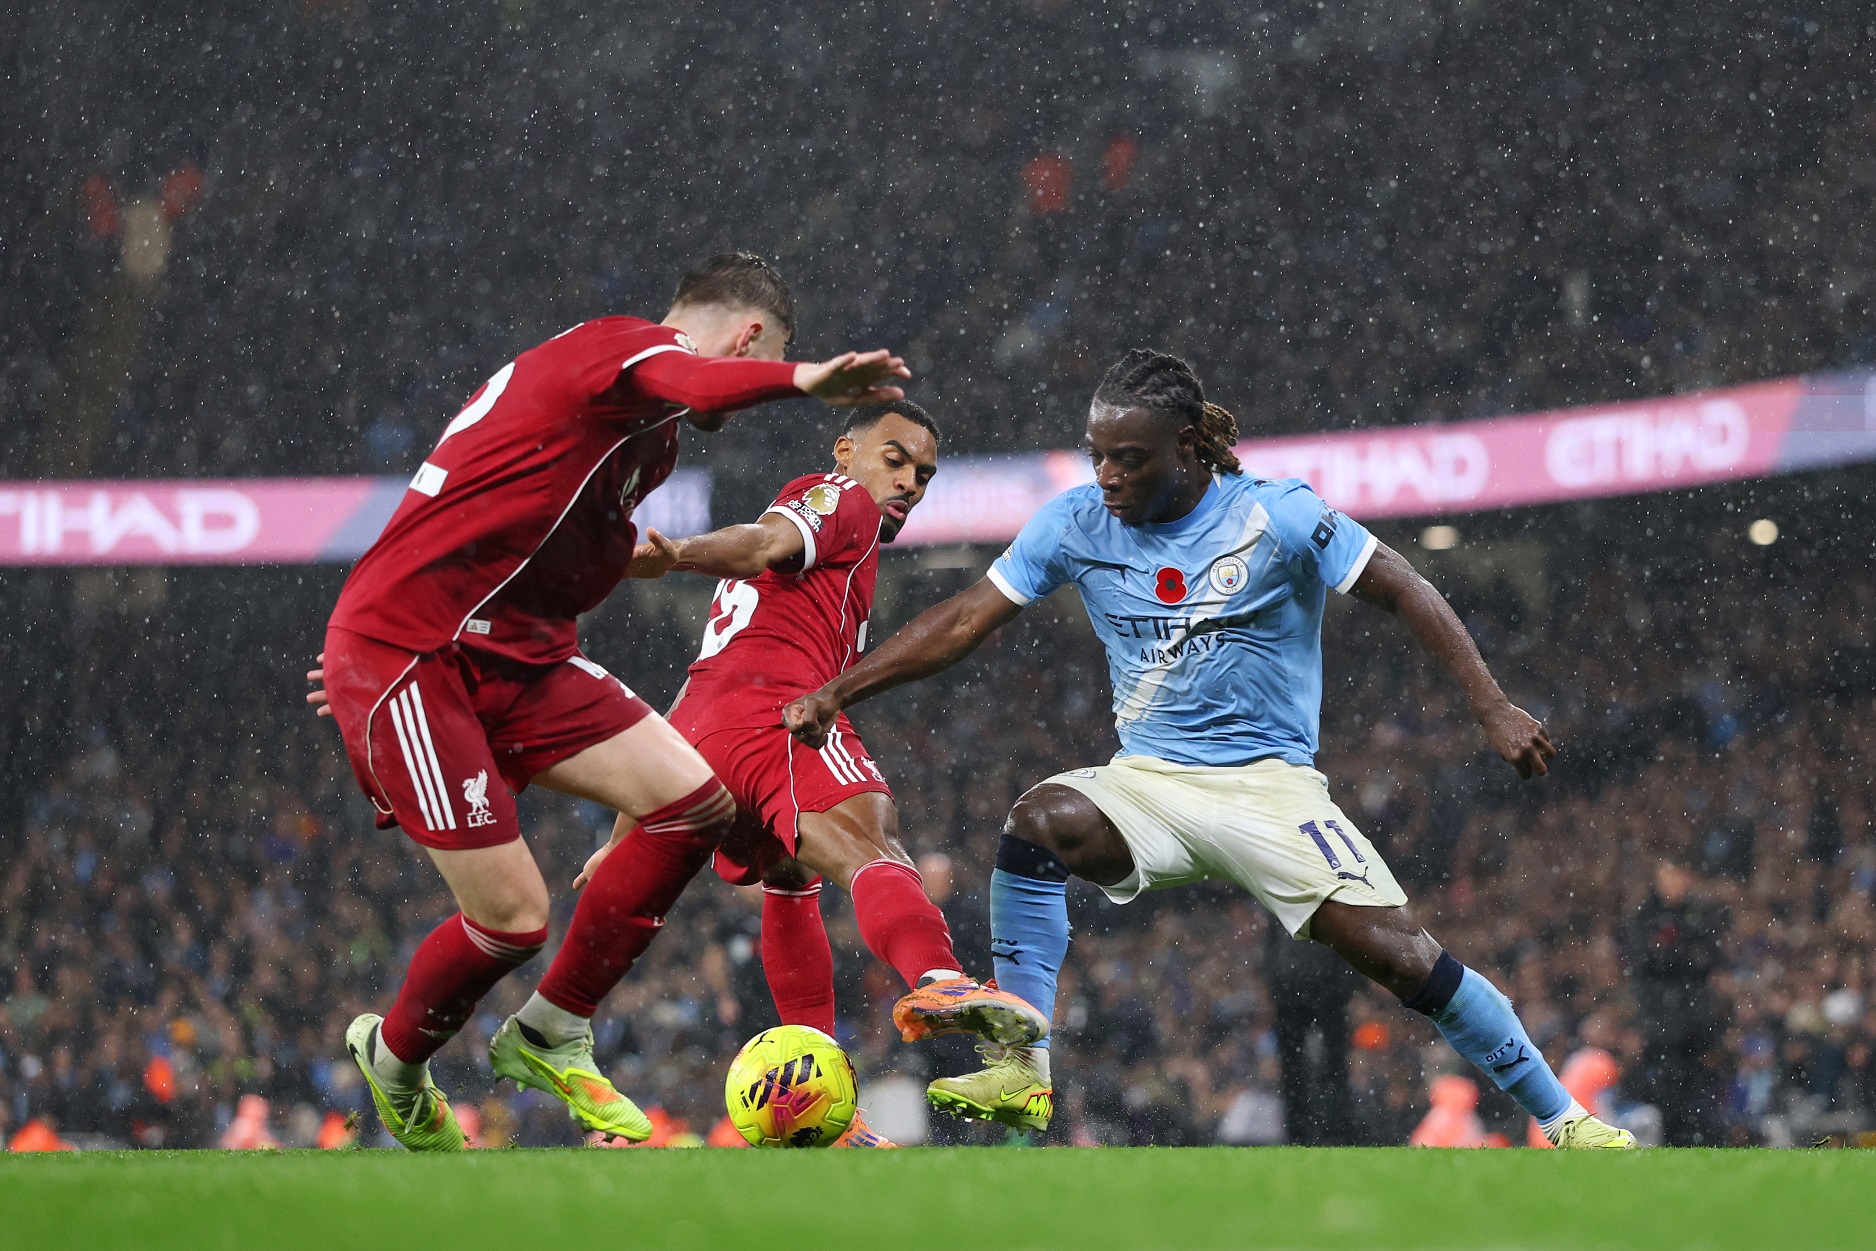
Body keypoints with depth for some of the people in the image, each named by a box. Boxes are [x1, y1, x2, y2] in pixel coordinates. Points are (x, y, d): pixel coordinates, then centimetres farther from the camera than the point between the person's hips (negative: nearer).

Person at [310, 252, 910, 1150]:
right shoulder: (635, 345, -12)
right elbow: (692, 382, -39)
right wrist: (803, 380, -57)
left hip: (504, 651, 10)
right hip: (404, 652, -10)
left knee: (695, 805, -5)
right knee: (513, 920, -12)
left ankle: (548, 1037, 10)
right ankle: (393, 1061, 20)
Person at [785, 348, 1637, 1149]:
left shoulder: (1276, 516, -10)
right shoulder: (1075, 523, 0)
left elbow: (1403, 592, -4)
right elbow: (968, 619, 4)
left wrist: (1493, 710, -11)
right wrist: (837, 692, -2)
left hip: (1269, 783, -3)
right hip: (1147, 784, 3)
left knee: (1399, 954, -16)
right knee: (1041, 819, -30)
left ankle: (1560, 1120, 0)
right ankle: (1020, 1072, -29)